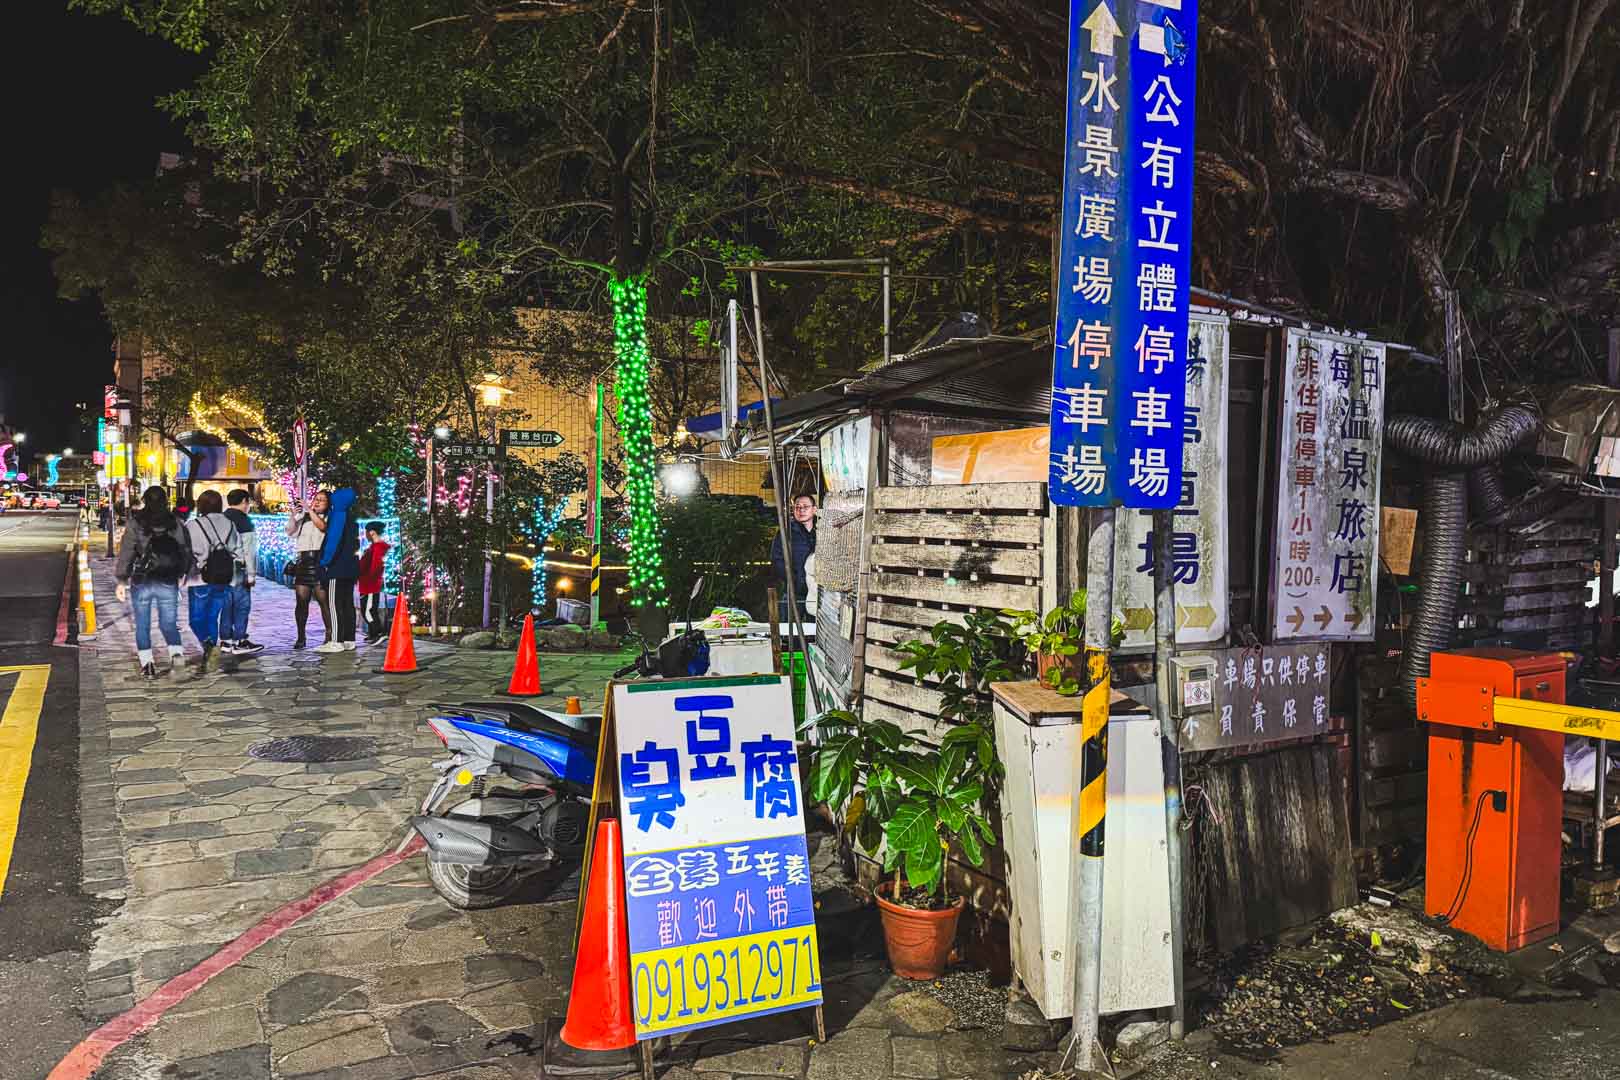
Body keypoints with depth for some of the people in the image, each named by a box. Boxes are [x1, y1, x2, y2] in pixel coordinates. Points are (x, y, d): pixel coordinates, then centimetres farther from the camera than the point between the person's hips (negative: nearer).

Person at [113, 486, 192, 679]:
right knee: (169, 624, 7)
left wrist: (121, 581, -1)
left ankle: (147, 664, 9)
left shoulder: (136, 525, -5)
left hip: (141, 582, -2)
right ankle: (177, 655, -17)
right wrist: (181, 573, 21)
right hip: (169, 583, 2)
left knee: (142, 626, 11)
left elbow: (125, 554, -6)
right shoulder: (177, 524, 2)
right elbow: (186, 552, 8)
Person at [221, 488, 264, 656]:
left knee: (226, 605, 13)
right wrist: (252, 574, -12)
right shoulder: (244, 521, -10)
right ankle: (239, 642, -1)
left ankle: (225, 641, 16)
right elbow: (249, 549, -14)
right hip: (238, 572, -7)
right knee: (242, 606, -2)